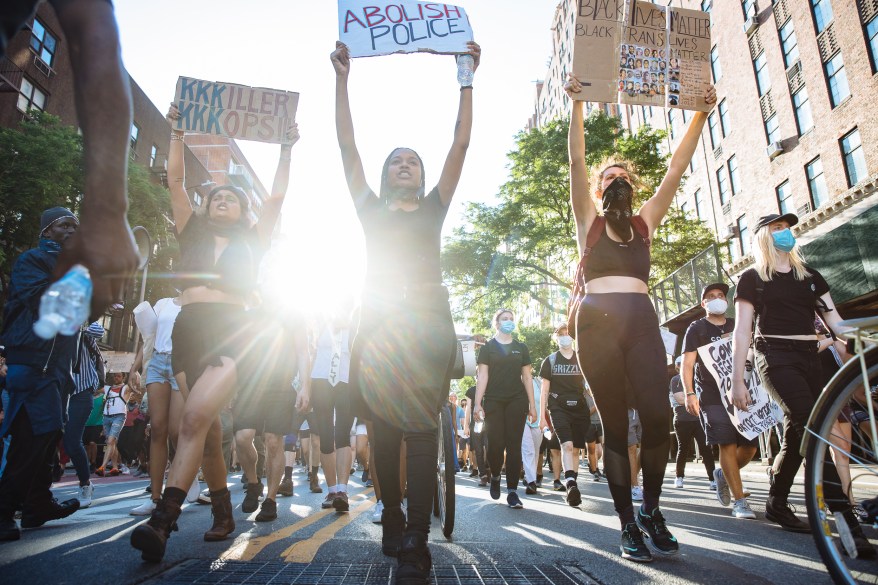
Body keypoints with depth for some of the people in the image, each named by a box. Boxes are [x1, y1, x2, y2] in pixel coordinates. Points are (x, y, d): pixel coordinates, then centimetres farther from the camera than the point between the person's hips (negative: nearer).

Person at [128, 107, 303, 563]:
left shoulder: (251, 241, 15)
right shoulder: (191, 232, 21)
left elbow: (276, 197, 11)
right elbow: (174, 180, 18)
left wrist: (286, 150, 12)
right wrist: (176, 133, 17)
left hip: (232, 330, -3)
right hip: (189, 329, 4)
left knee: (195, 416, -22)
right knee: (208, 427, 3)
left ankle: (163, 518, -24)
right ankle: (223, 513, 16)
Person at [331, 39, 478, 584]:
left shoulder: (434, 208, 17)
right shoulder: (372, 209, 19)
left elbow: (460, 144, 14)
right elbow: (347, 145, 16)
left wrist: (467, 79, 14)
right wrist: (342, 78, 14)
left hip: (426, 319, -1)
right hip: (379, 319, 2)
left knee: (420, 426, -11)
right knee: (384, 427, -1)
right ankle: (393, 520, 15)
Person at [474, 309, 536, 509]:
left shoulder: (521, 348, 14)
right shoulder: (488, 347, 7)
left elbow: (527, 377, 12)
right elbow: (482, 376, 0)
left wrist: (532, 405, 6)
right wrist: (477, 403, -8)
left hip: (517, 401, 2)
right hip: (493, 402, -2)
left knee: (514, 445, -3)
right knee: (496, 444, -5)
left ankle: (512, 491, 2)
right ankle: (495, 477, 24)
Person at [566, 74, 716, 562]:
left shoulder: (645, 220, 21)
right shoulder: (588, 219, 14)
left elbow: (678, 166, 17)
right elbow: (576, 161, 3)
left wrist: (700, 114, 14)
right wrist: (577, 104, -3)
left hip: (641, 320, 2)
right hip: (597, 321, -2)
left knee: (657, 415, -13)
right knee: (614, 424, -2)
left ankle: (652, 509, 11)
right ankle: (628, 523, 9)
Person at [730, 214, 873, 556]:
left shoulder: (809, 275, 18)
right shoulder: (752, 279, 3)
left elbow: (834, 320, 14)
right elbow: (742, 332, -1)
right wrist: (737, 381, -7)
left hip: (810, 358, 6)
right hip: (776, 358, -5)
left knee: (797, 433, 8)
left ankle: (776, 504, 24)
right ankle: (847, 521, -19)